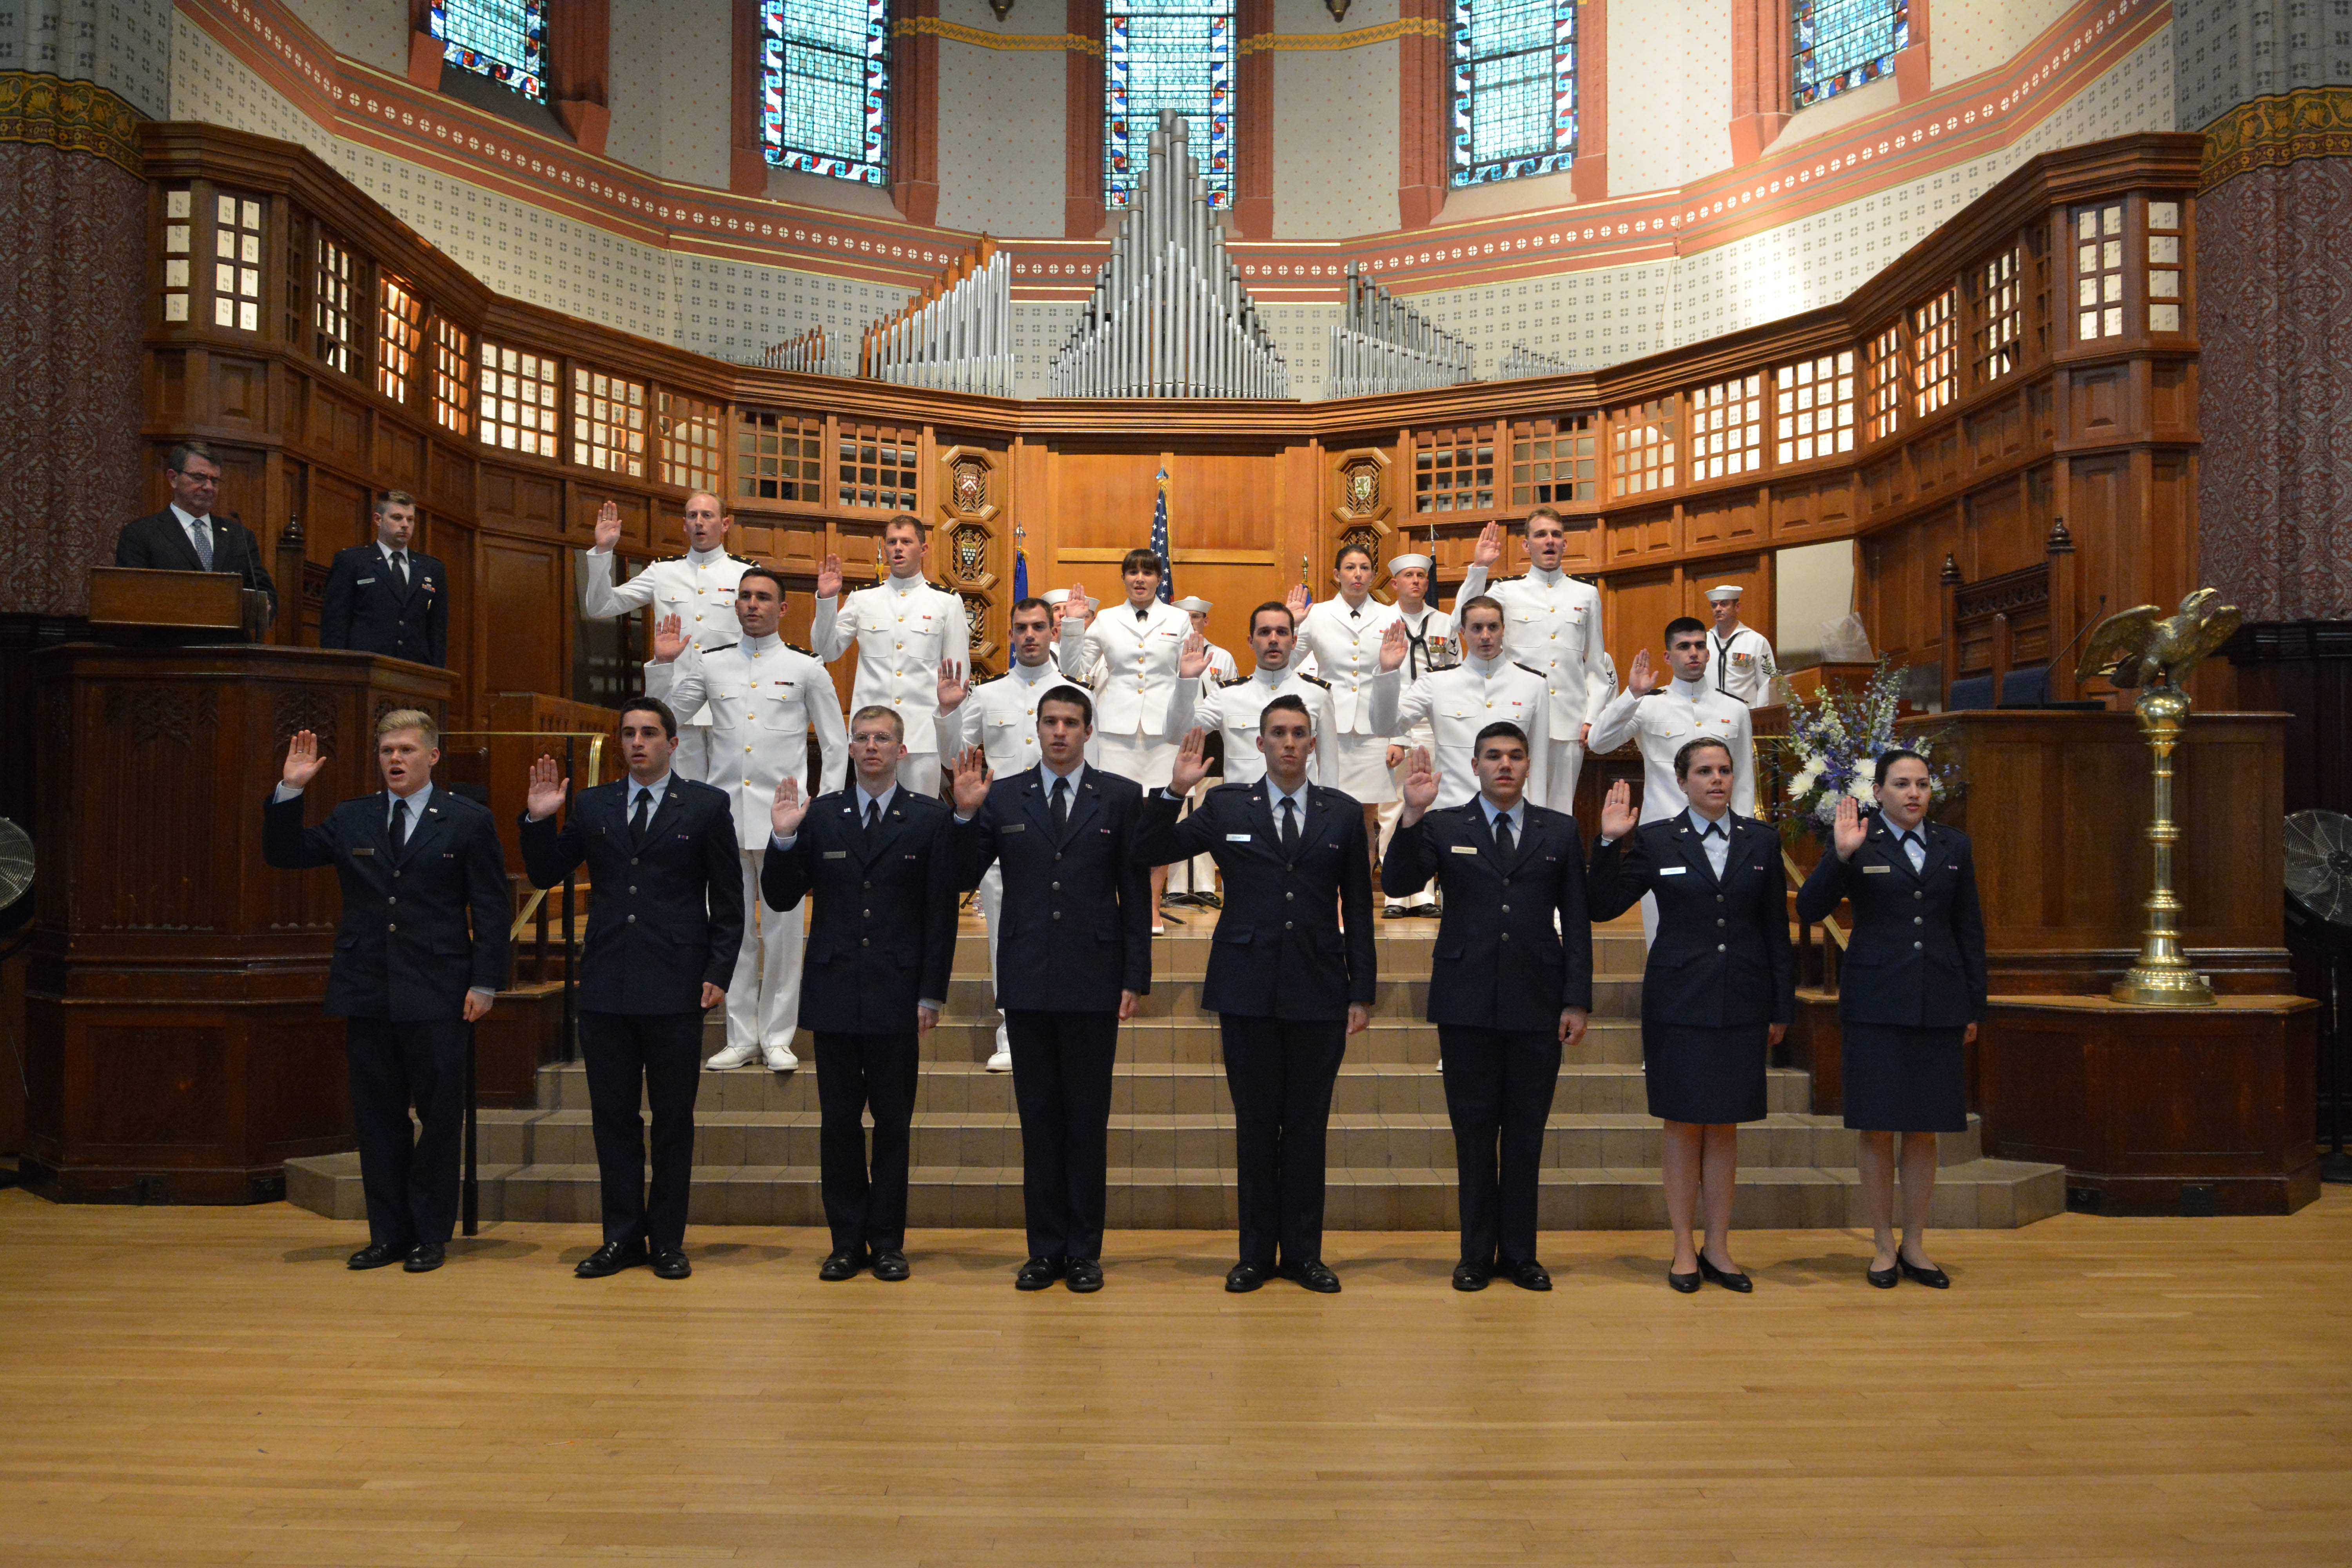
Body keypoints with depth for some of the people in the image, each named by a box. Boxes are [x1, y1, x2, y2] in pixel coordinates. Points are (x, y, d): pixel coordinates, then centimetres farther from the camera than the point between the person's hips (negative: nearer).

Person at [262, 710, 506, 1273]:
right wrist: (289, 791, -2)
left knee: (439, 1116, 2)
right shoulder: (351, 819, 12)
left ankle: (431, 1235, 13)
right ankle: (388, 1233, 19)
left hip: (436, 996, -3)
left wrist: (485, 984, -7)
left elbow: (492, 910, 0)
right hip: (366, 994, 4)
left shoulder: (469, 822, 2)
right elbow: (283, 854, 10)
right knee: (377, 1118, 9)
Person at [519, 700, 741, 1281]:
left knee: (673, 1120, 5)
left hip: (675, 990, -3)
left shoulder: (707, 806, 2)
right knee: (612, 1117, 8)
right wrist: (539, 820, -4)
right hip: (605, 988, 3)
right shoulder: (592, 805, 11)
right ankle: (623, 1238, 19)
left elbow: (728, 901, 2)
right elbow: (546, 874, 12)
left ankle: (668, 1242, 16)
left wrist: (718, 973, -5)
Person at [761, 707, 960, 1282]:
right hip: (834, 994, 2)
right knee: (838, 1122, 6)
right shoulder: (819, 815, 8)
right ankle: (848, 1242, 16)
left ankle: (888, 1242, 15)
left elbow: (942, 912, 0)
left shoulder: (930, 818, 2)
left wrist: (932, 995, -4)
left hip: (897, 997, -2)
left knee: (893, 1123, 5)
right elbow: (781, 898, 6)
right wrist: (783, 840, -11)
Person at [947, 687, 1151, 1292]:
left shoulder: (1121, 798, 3)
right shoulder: (1003, 797, 6)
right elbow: (965, 878, 3)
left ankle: (1085, 1252, 15)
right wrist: (966, 813, -12)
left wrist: (1135, 978, -2)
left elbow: (1136, 895, 2)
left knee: (1088, 1119, 5)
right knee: (1039, 1119, 8)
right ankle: (1045, 1249, 17)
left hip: (1093, 983, -1)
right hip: (1027, 983, 1)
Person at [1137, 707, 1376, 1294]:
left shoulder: (1343, 813, 7)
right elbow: (1151, 852, 5)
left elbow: (1358, 908, 8)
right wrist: (1174, 792, -11)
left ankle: (1303, 1251, 17)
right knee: (1255, 1124, 6)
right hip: (1249, 990, 0)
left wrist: (1362, 991, 3)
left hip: (1319, 991, 1)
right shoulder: (1226, 807, 5)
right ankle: (1257, 1252, 16)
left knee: (1308, 1125, 6)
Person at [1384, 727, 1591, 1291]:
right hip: (1467, 1006, -1)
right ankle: (1477, 1254, 17)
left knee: (1526, 1134, 7)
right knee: (1474, 1132, 6)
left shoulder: (1561, 832, 9)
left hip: (1537, 1008, 1)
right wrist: (1413, 813, -22)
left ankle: (1519, 1254, 18)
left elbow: (1576, 923, 7)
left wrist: (1577, 1002, 0)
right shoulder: (1443, 828, 5)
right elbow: (1396, 884, -9)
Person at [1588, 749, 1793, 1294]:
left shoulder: (1762, 840, 7)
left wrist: (1783, 1006, 7)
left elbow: (1776, 929, 9)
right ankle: (1684, 1250, 13)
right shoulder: (1654, 839, 0)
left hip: (1742, 1003, 2)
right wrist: (1610, 844, -16)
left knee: (1725, 1126, 8)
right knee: (1684, 1125, 3)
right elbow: (1602, 907, -3)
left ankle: (1718, 1247, 18)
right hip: (1678, 999, -2)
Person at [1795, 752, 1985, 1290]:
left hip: (1938, 1005, 3)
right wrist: (1840, 857, -23)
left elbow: (1969, 929, 13)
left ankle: (1915, 1246, 19)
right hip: (1875, 1003, -3)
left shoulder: (1954, 846, 10)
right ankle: (1884, 1248, 13)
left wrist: (1974, 1006, 11)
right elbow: (1808, 910, -10)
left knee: (1924, 1131, 8)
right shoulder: (1858, 842, -1)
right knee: (1877, 1130, 2)